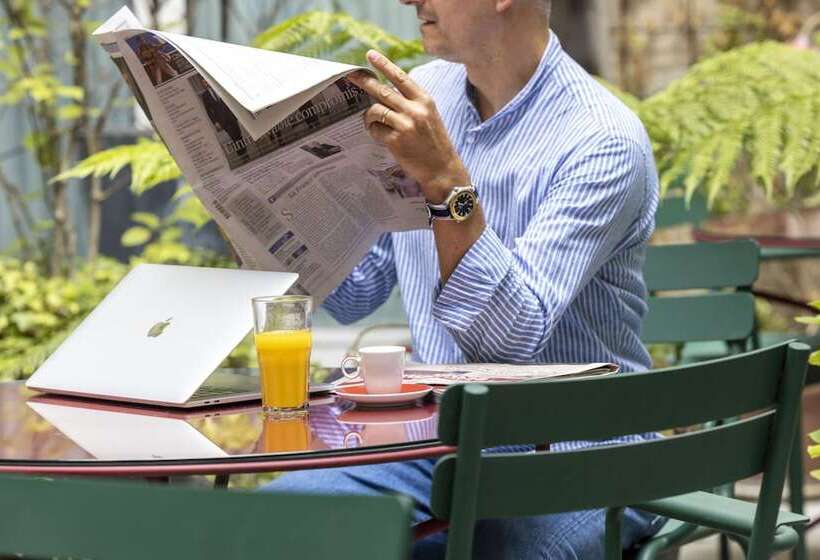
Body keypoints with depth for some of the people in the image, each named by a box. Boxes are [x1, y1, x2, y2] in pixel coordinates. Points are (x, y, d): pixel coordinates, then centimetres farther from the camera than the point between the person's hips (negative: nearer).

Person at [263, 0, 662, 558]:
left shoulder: (605, 140, -15)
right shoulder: (422, 97, 5)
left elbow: (512, 336, -23)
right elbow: (352, 294, 8)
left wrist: (446, 182, -31)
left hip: (571, 461, -5)